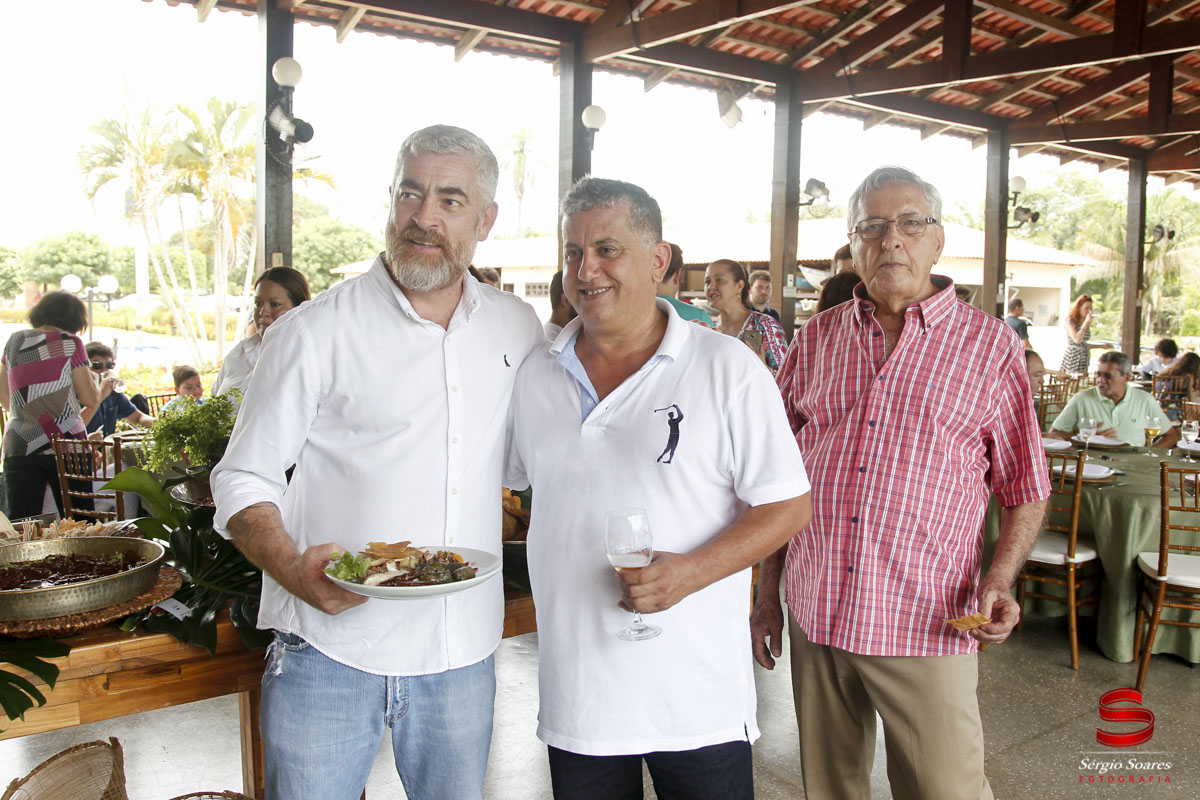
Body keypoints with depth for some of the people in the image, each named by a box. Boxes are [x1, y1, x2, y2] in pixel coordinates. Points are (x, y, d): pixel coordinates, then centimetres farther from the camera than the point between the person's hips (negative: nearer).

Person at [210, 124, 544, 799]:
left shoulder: (519, 327, 5)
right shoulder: (316, 331, -6)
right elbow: (243, 480, -4)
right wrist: (292, 568, -21)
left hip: (463, 654, 4)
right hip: (329, 650, -3)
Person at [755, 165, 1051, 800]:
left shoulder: (989, 345, 0)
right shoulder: (816, 340, 7)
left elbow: (1025, 492, 5)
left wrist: (998, 581, -12)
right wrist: (766, 594, 9)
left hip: (926, 628, -3)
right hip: (814, 616, 3)